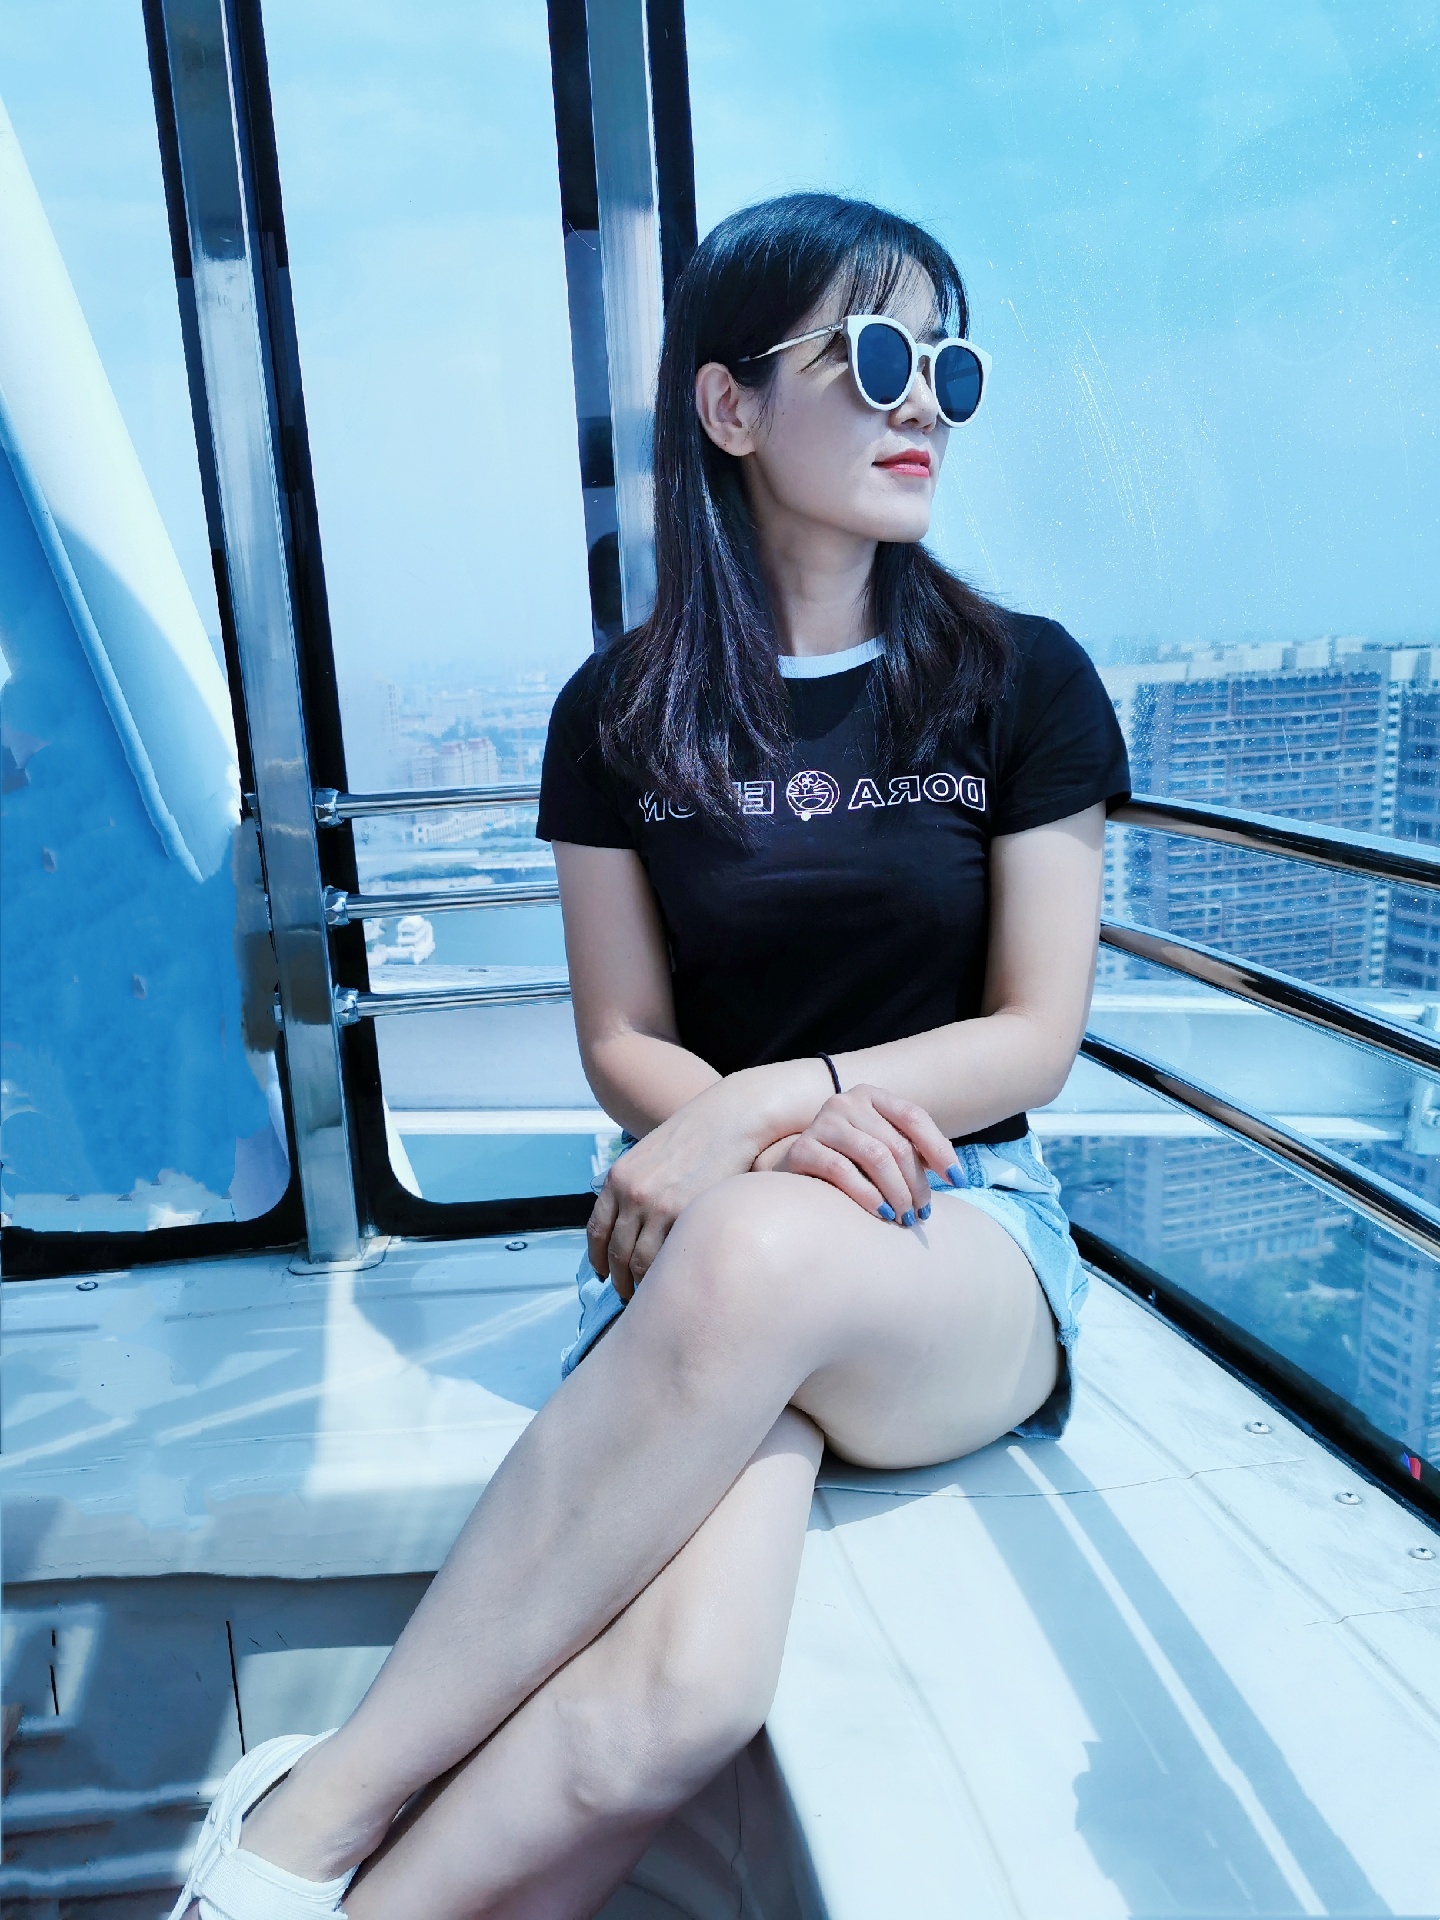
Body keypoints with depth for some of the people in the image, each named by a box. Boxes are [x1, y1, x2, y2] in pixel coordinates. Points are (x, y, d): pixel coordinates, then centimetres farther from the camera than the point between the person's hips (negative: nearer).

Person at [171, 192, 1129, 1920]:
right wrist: (775, 1122, -16)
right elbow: (623, 1041, 6)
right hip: (701, 1249, 0)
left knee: (758, 1257, -38)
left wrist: (766, 1105, -15)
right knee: (677, 1689, -34)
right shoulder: (624, 711, 4)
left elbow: (1034, 1040, 0)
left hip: (966, 1246, 1)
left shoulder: (1024, 684, 4)